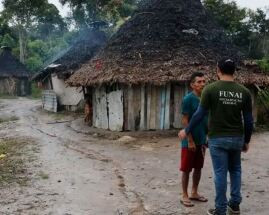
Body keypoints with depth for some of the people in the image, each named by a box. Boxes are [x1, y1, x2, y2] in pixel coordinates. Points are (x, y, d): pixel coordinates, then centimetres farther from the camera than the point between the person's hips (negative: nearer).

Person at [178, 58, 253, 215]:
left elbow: (200, 114, -9)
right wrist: (247, 140, 14)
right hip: (237, 138, 3)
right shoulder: (244, 92, -1)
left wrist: (187, 131, 4)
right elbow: (249, 120, 1)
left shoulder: (211, 89, -10)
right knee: (235, 170, 21)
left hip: (218, 138, -3)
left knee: (220, 173, 4)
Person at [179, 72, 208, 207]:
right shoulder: (188, 99, -14)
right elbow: (185, 121, -15)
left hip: (201, 140, 7)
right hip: (190, 141, -7)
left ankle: (194, 193, 29)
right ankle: (185, 196, 15)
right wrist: (190, 141, -18)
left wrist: (208, 137, 11)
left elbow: (207, 119, 14)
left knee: (198, 168, 15)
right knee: (186, 169, 3)